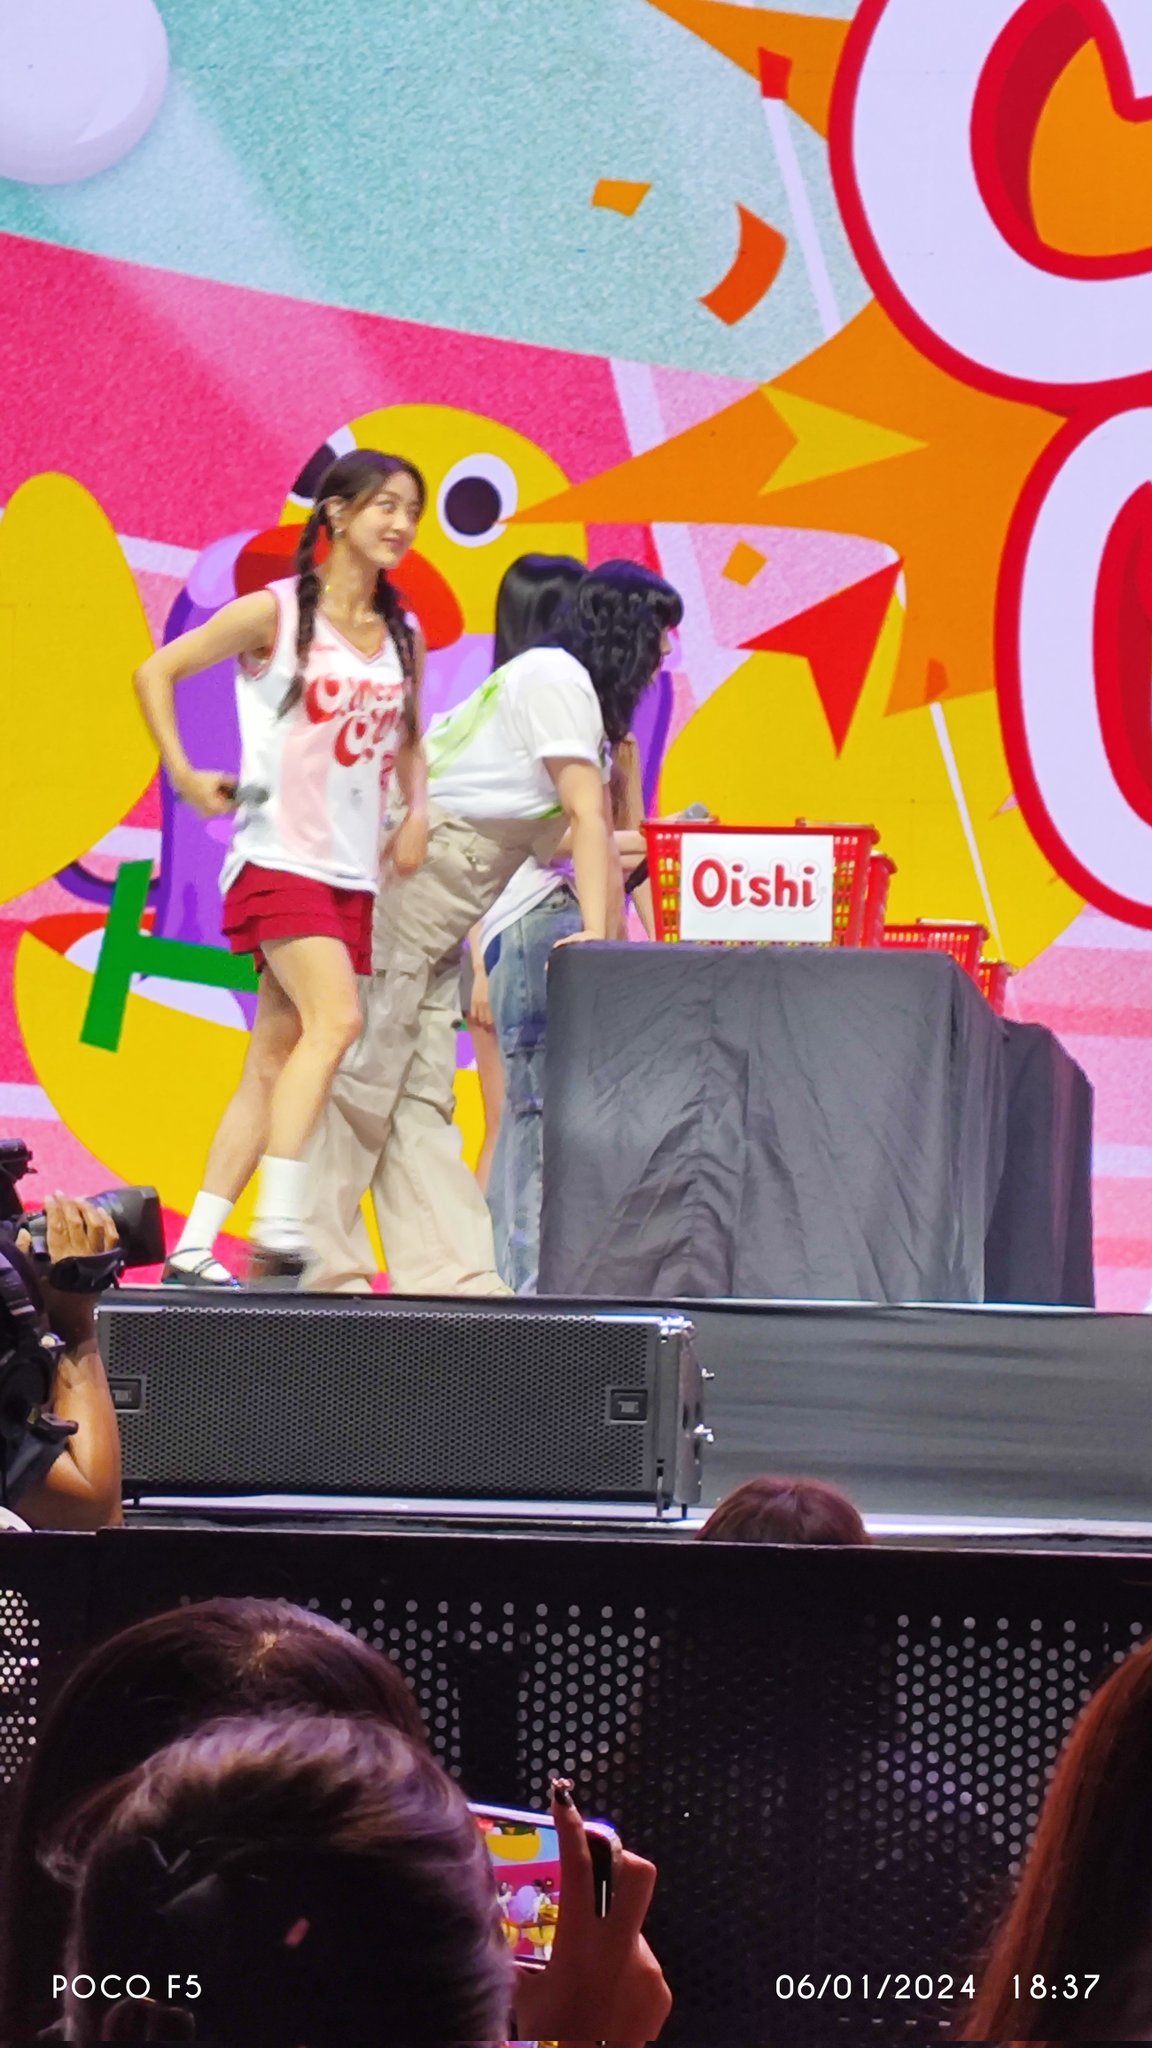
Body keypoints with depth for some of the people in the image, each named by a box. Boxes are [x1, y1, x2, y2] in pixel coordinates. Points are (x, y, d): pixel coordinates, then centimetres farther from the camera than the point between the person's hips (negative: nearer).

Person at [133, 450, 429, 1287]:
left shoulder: (403, 634, 11)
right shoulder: (274, 613, -4)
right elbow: (157, 672, 2)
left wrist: (416, 813, 8)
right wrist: (184, 773, -8)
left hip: (354, 872, 6)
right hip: (280, 858, -6)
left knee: (273, 1065, 5)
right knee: (335, 1019, -25)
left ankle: (194, 1250, 8)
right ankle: (280, 1227, -26)